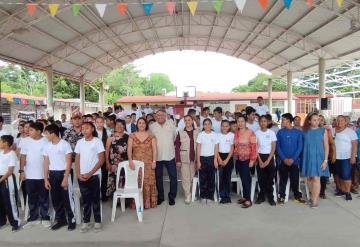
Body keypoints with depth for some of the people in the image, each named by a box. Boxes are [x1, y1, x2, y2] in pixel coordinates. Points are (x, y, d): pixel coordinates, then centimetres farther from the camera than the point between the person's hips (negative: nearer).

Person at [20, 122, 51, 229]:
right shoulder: (27, 142, 4)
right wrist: (21, 171, 0)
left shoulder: (46, 142, -7)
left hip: (42, 175, -3)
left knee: (44, 198, 7)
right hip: (29, 175, 3)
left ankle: (45, 218, 17)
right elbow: (23, 157, 7)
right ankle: (32, 218, 23)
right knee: (32, 198, 12)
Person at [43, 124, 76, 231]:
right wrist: (46, 179, 4)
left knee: (67, 198, -1)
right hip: (52, 174, 5)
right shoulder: (47, 146, 7)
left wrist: (65, 178, -16)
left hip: (63, 173, -5)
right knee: (55, 198, 10)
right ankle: (61, 219, 24)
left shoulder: (65, 144, -10)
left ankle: (71, 219, 13)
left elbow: (69, 162, -11)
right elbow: (46, 163, 9)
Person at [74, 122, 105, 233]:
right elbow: (77, 159, 10)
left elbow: (101, 159, -8)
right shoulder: (79, 142, 7)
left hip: (94, 175, -3)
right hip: (81, 176, 3)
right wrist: (78, 174, -3)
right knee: (85, 199, 10)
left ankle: (97, 221, 15)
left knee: (95, 199, 4)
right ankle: (85, 222, 18)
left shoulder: (97, 141, -5)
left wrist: (90, 173, -12)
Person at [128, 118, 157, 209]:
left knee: (148, 182, 1)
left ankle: (149, 202, 13)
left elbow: (154, 149, 1)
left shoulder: (151, 136, 5)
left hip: (148, 163, 0)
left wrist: (154, 161, -8)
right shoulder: (132, 136, 4)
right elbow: (129, 150, -2)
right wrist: (130, 161, -15)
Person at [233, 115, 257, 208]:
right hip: (238, 159, 5)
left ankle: (248, 200, 1)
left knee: (246, 178, -6)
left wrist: (252, 159, -15)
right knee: (243, 178, 11)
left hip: (247, 159, -5)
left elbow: (254, 147, -11)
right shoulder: (236, 133, 9)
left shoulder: (250, 132, -9)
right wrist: (235, 155, 9)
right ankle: (244, 196, 22)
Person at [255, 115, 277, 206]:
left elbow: (273, 148, -2)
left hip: (269, 157, 0)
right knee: (261, 178, 3)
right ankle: (261, 196, 14)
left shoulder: (272, 133, -1)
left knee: (270, 178, -1)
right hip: (260, 157, 1)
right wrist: (260, 161, -8)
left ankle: (270, 197, 8)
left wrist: (268, 160, -10)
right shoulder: (256, 133, 0)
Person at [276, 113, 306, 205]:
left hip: (295, 160, 0)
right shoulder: (280, 132, 2)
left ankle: (297, 196, 22)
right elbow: (278, 147, -1)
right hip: (283, 160, 1)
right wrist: (284, 158, -11)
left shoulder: (298, 132, -1)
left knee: (295, 179, 7)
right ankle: (281, 196, 16)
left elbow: (300, 147, -3)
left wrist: (293, 159, -12)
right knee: (283, 179, 6)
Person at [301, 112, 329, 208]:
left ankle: (315, 200, -3)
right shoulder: (304, 131, 2)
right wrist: (303, 158, 4)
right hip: (307, 157, 2)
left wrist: (325, 160, -7)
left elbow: (326, 146, -1)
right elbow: (302, 145, 7)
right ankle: (313, 196, 23)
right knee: (309, 178, 8)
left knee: (316, 178, -8)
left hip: (318, 157, -2)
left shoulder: (323, 131, -2)